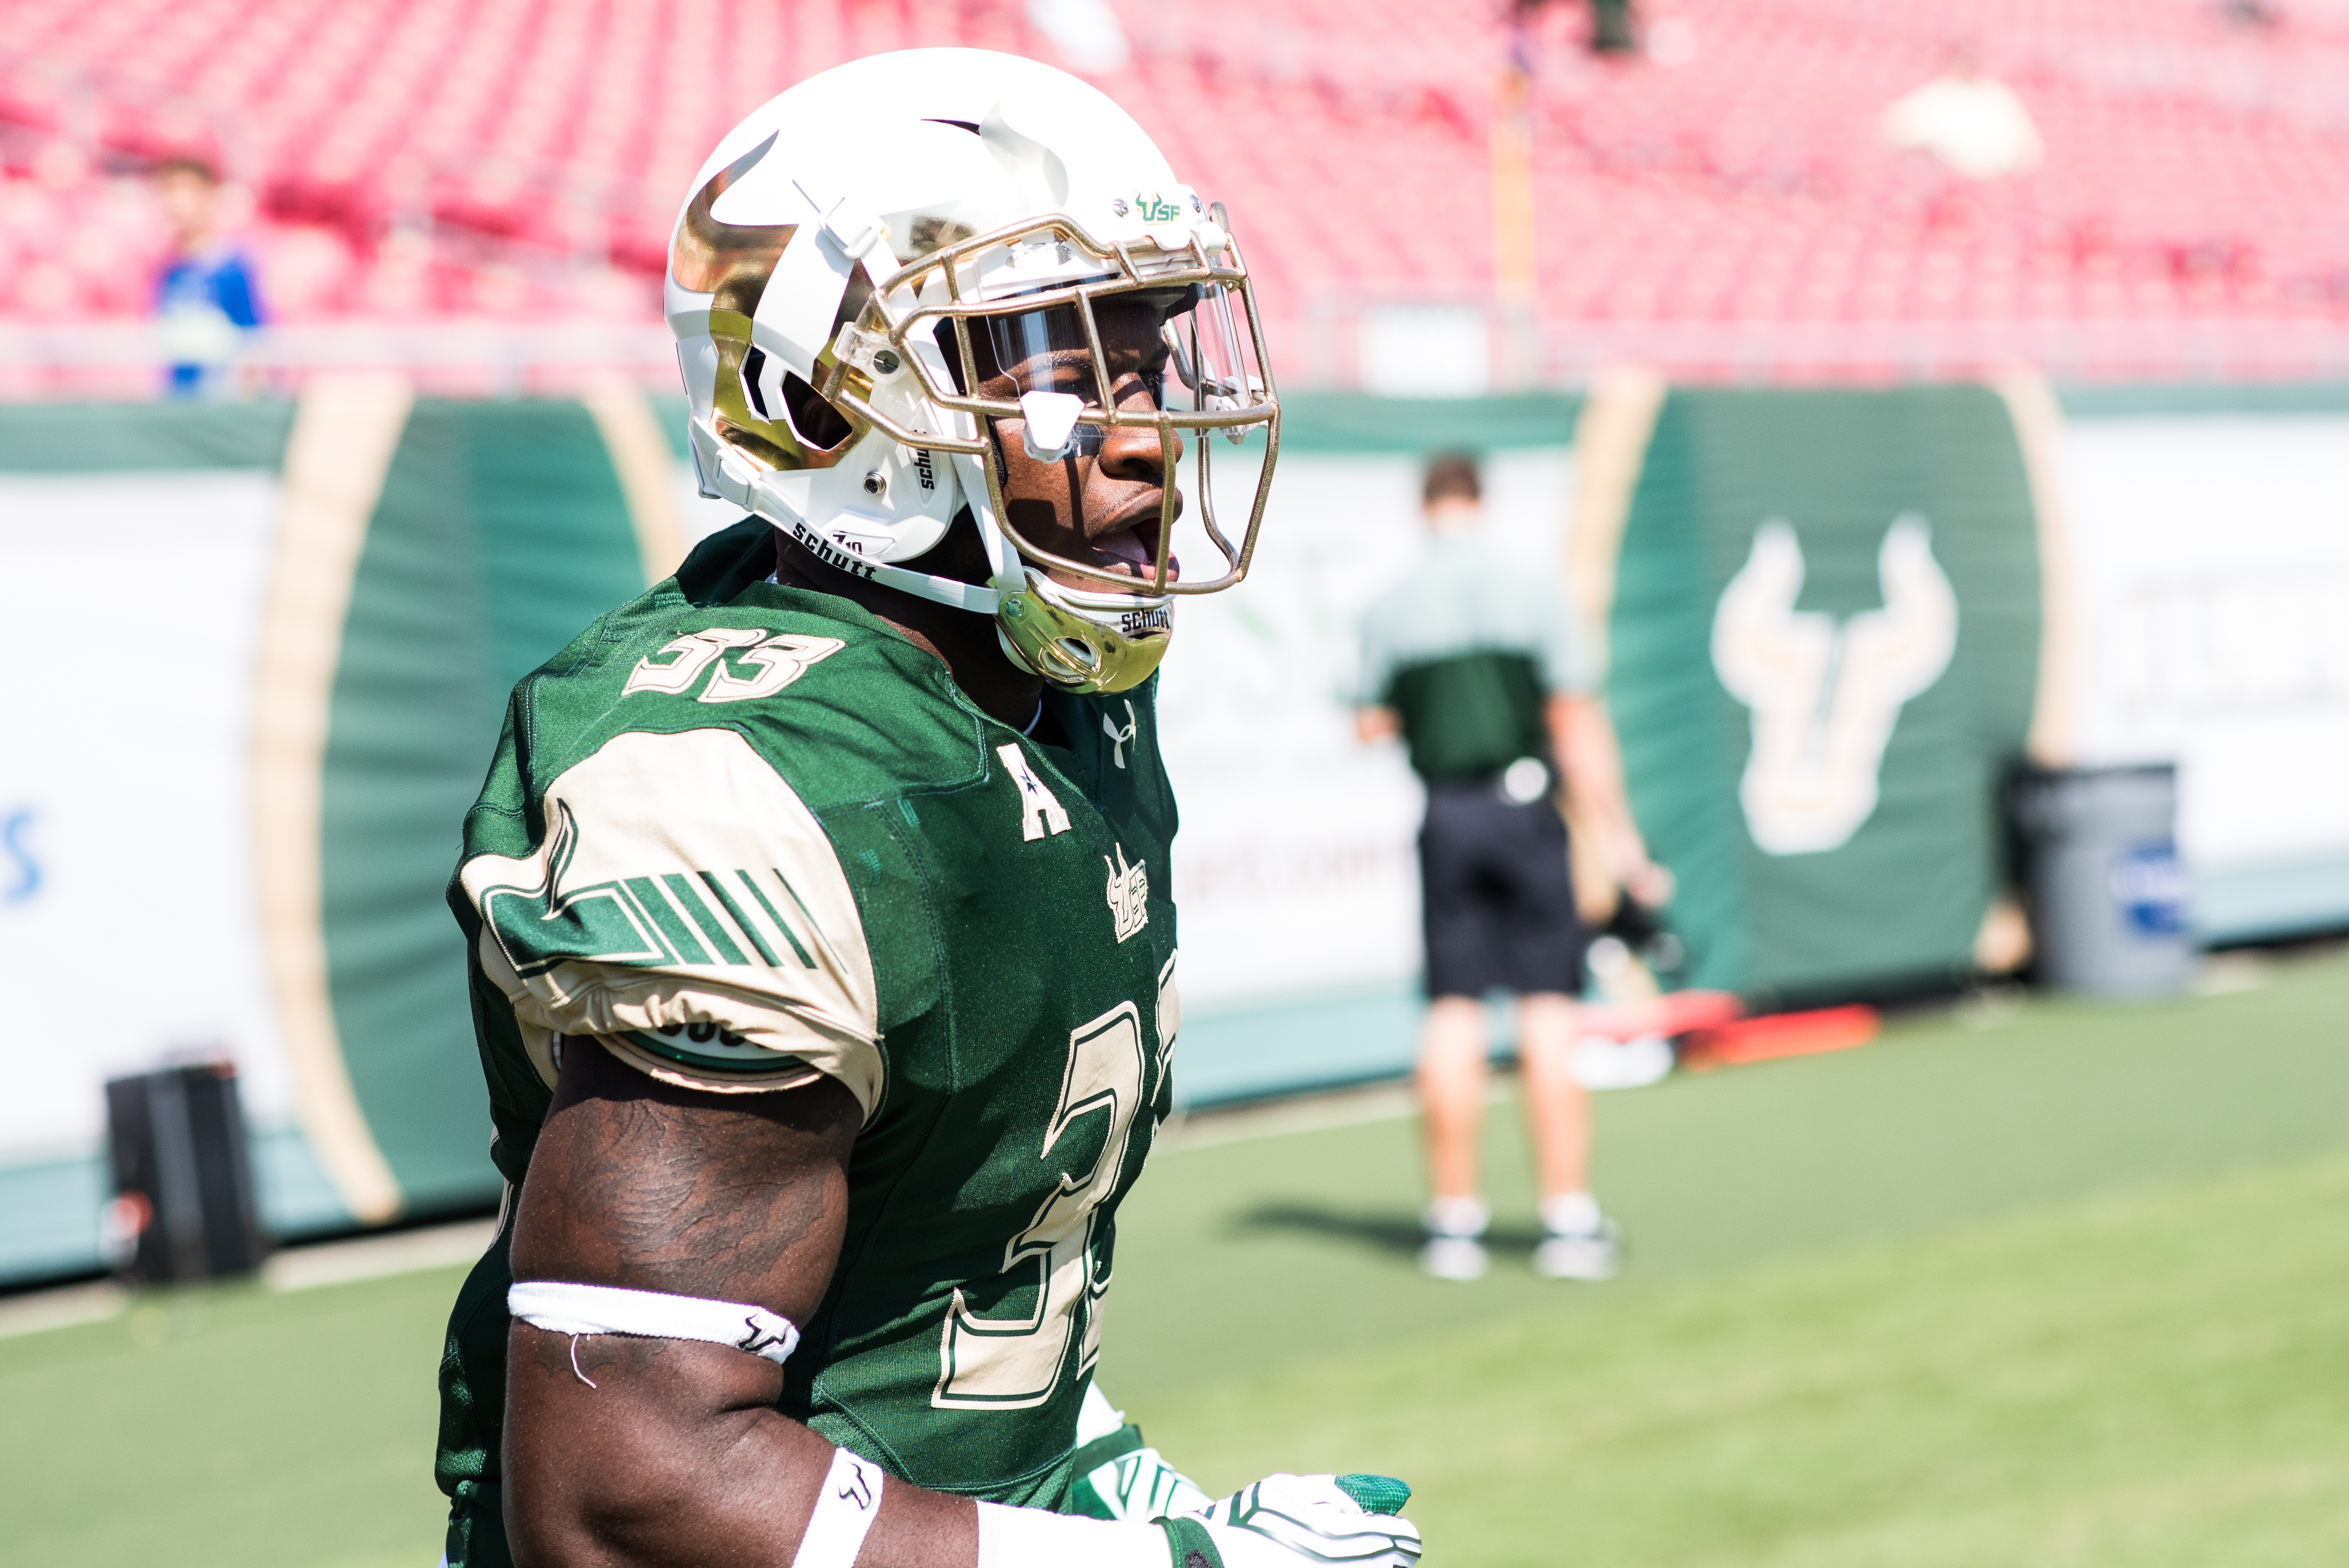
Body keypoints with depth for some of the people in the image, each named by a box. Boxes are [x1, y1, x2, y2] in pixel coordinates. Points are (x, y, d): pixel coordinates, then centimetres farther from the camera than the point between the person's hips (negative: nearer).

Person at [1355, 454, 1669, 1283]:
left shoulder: (1389, 609, 1)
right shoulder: (1532, 594, -3)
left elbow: (1370, 725, 7)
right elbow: (1578, 728, -5)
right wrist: (1618, 840, -1)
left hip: (1445, 816, 2)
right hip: (1525, 808, -2)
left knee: (1452, 1018, 6)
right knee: (1548, 1014, 1)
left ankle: (1455, 1216, 9)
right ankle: (1568, 1219, 1)